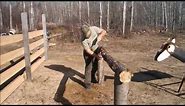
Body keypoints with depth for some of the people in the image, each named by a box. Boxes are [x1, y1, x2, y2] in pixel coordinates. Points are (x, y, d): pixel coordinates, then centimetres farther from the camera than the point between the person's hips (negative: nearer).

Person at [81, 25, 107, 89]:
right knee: (88, 67, -5)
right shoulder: (83, 40, -34)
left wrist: (98, 38, -37)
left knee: (95, 66, 16)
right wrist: (96, 56, -39)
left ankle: (92, 78, 35)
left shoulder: (93, 28, -26)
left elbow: (104, 32, -23)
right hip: (88, 52, -5)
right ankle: (87, 83, 6)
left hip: (96, 50, 5)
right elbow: (88, 51, -29)